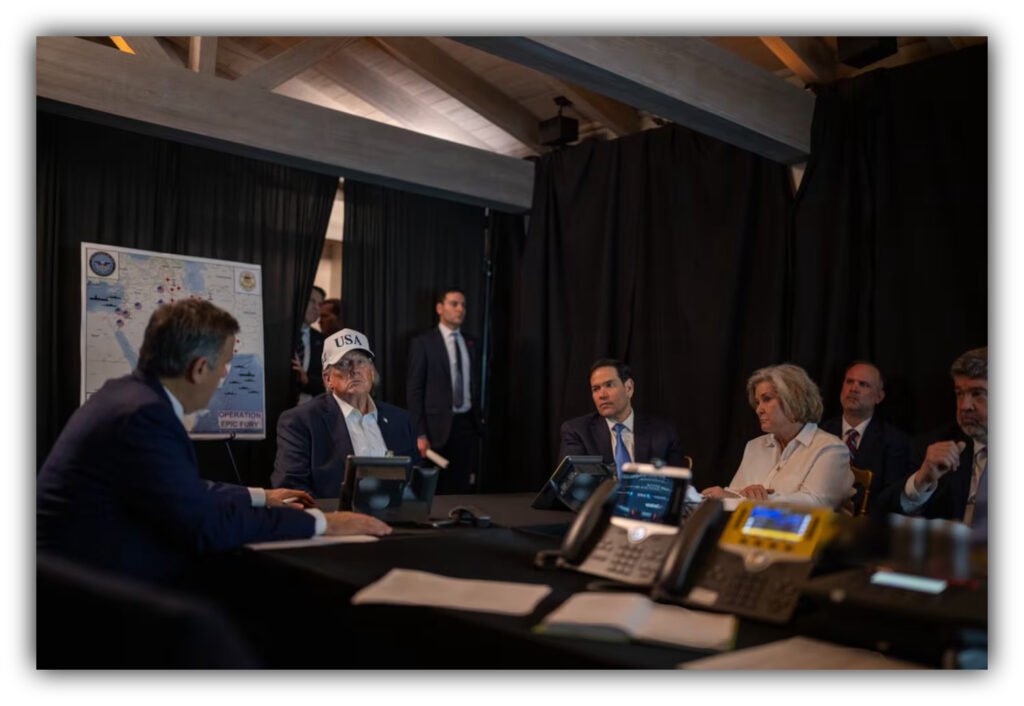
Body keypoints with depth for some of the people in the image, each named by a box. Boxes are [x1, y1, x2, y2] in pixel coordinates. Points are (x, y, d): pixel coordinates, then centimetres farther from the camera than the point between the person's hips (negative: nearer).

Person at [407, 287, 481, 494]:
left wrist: (478, 424, 9)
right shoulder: (423, 342, -3)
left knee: (465, 489, 4)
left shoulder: (471, 343, 11)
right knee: (437, 489, 2)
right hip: (438, 426, -4)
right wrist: (420, 434, -12)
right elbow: (414, 390, -6)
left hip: (467, 424, 4)